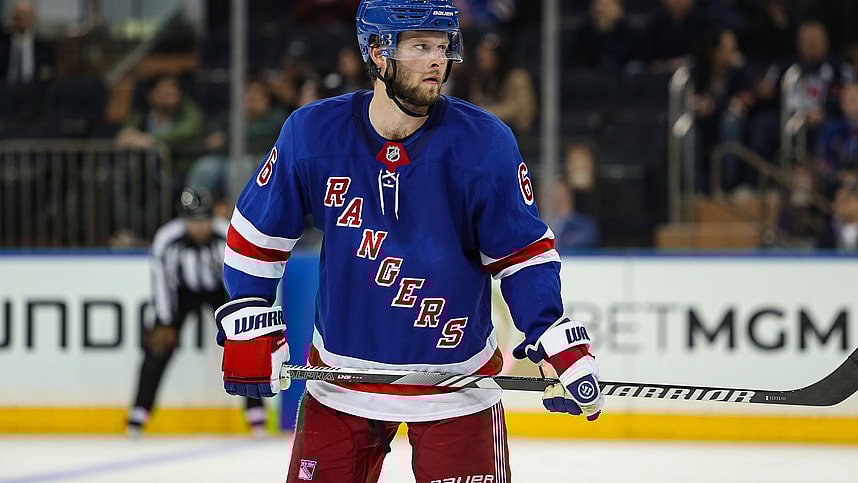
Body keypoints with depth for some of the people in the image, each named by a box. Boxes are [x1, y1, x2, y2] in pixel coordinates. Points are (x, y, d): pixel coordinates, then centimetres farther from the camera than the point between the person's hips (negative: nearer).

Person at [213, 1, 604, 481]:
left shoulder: (484, 143, -13)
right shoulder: (312, 134, -10)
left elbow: (524, 254, -6)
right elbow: (257, 234, 2)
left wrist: (562, 345, -17)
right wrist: (248, 329, -3)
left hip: (455, 380, -1)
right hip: (342, 377, 2)